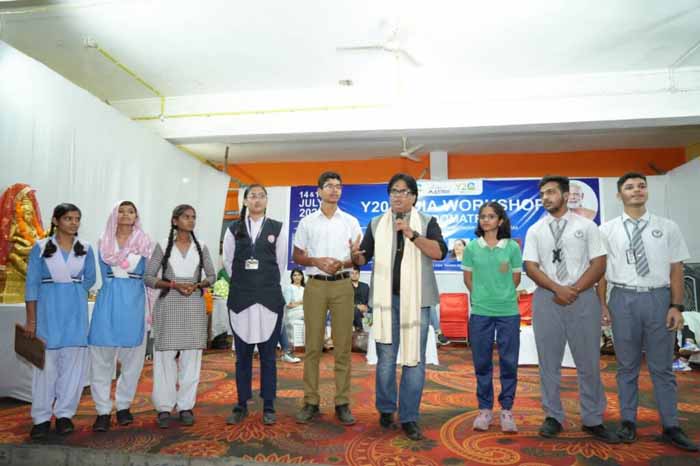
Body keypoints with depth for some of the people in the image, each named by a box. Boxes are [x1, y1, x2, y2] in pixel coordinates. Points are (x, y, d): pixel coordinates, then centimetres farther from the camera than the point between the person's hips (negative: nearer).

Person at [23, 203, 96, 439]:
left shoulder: (85, 249, 5)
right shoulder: (41, 247, -1)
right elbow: (32, 283, -3)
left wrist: (70, 292, 4)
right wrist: (30, 319, -6)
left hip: (76, 311, 2)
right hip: (48, 309, -2)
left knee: (74, 359, 3)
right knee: (46, 361, 1)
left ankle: (65, 414, 16)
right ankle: (41, 417, 13)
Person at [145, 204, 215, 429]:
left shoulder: (201, 248, 9)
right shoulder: (163, 246, 3)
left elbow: (211, 275, 12)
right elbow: (148, 277, 0)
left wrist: (197, 285, -8)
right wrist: (174, 284, -14)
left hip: (194, 306, 2)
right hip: (168, 305, -2)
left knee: (191, 356, 3)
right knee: (166, 356, -1)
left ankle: (186, 406, 12)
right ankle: (164, 407, 10)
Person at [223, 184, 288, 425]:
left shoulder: (277, 228, 2)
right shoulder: (234, 229, 6)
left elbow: (281, 263, 6)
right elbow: (228, 262, 10)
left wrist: (266, 284, 10)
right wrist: (244, 282, 11)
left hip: (269, 297, -1)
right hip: (240, 297, 1)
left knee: (268, 354, 5)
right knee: (243, 354, 8)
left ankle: (268, 406, 15)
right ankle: (241, 405, 19)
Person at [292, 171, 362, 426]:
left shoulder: (351, 221, 8)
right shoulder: (307, 222, 8)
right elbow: (297, 256, 8)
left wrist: (342, 263, -13)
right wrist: (316, 261, -11)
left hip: (342, 285, 0)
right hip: (315, 285, 0)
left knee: (343, 346, 2)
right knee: (313, 345, 2)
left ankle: (342, 403, 11)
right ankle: (311, 402, 12)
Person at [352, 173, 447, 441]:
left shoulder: (427, 223, 4)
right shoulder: (376, 224, 10)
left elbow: (440, 253, -11)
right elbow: (363, 259, 8)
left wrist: (412, 234, -22)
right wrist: (356, 255, -15)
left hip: (416, 300, -1)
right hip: (386, 298, 1)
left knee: (414, 359, 2)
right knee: (386, 358, 8)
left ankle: (409, 417, 12)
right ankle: (386, 409, 26)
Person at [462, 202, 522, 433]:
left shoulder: (512, 247, 0)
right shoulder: (472, 247, 1)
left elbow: (516, 279, 7)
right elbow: (468, 278, 8)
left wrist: (501, 295, 5)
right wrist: (482, 296, 3)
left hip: (508, 312, 0)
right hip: (480, 312, 1)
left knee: (509, 362, 5)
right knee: (482, 362, 8)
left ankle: (507, 410, 19)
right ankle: (485, 409, 21)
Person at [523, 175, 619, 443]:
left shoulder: (586, 226, 5)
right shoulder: (535, 230, 7)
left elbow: (599, 264, 0)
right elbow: (530, 267, 1)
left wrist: (574, 290, -12)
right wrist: (558, 289, -13)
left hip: (583, 298, -1)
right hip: (547, 299, 1)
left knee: (589, 361, 5)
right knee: (549, 361, 6)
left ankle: (593, 420, 19)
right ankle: (553, 417, 18)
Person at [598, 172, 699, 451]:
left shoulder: (667, 227, 3)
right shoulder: (607, 230, 1)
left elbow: (676, 269, 2)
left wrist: (676, 306, -5)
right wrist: (602, 304, -4)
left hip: (659, 298, 1)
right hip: (623, 299, 0)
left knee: (662, 367, 10)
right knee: (627, 366, 10)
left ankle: (670, 427, 22)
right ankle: (628, 421, 23)